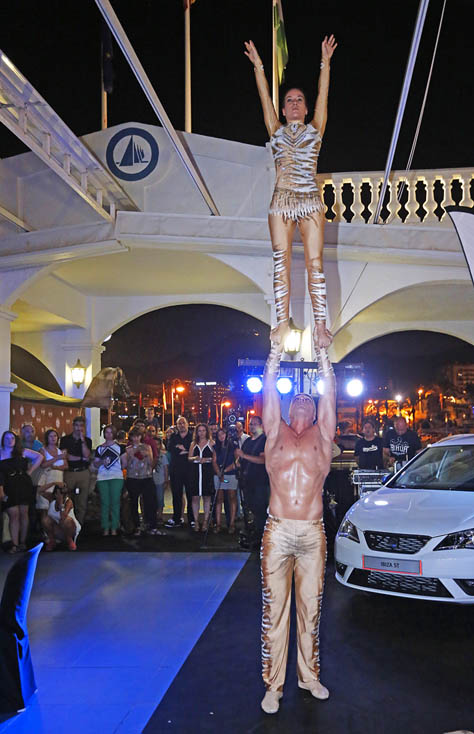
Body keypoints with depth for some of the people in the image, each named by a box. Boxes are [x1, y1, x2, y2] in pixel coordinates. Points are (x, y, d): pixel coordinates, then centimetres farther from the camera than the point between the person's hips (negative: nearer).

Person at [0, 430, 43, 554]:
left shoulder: (22, 452, 7)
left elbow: (39, 457, 11)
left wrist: (30, 471, 4)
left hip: (24, 486, 1)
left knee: (23, 513, 4)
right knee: (13, 515, -6)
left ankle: (23, 542, 12)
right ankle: (15, 544, -3)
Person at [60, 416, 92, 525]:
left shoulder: (87, 440, 10)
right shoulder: (65, 439, 7)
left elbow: (87, 455, -5)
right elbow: (66, 456, -5)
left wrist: (83, 440, -9)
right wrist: (82, 458, -4)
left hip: (84, 472, 1)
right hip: (69, 472, -1)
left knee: (82, 502, 1)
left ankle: (79, 524, 7)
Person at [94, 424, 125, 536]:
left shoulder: (119, 447, 9)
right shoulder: (99, 448, 14)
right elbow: (95, 463, 12)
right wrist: (102, 462, -6)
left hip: (117, 477, -2)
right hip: (102, 478, 2)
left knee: (115, 503, -5)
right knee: (104, 503, -1)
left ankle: (114, 529, 1)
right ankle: (105, 529, 5)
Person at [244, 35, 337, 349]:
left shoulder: (315, 129, 15)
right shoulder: (277, 131, 16)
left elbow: (323, 95, 10)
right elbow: (265, 98, 13)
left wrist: (326, 62, 6)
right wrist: (258, 65, 10)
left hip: (311, 201, -1)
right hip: (282, 201, 1)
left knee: (315, 262, -7)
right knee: (281, 263, -2)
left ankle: (321, 324, -9)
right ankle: (283, 323, 0)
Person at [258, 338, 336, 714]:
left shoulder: (321, 436, 10)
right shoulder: (276, 434, 10)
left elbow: (329, 394, 4)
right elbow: (269, 391, 5)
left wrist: (322, 352, 3)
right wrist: (277, 350, 3)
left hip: (313, 535, 1)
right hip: (278, 533, -1)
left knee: (310, 608, 11)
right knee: (275, 610, 4)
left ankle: (310, 676, 27)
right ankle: (274, 686, 14)